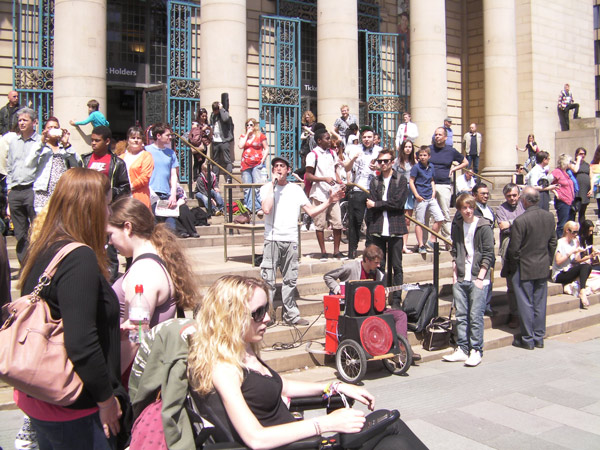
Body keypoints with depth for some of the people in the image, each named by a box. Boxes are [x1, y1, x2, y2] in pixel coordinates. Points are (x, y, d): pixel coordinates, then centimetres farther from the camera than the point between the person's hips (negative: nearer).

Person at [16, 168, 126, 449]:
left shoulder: (40, 251, 4)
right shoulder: (80, 258, -24)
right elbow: (81, 344, -28)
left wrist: (109, 325, 17)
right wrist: (107, 399, -16)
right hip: (72, 413, -8)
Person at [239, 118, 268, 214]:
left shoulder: (260, 136, 7)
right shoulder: (243, 136, 16)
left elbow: (266, 149, 6)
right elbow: (241, 146, -2)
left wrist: (263, 160, -6)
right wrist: (247, 134, 2)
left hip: (257, 164, -4)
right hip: (246, 164, 4)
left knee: (258, 186, -10)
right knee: (246, 187, 3)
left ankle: (259, 208, -9)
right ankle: (248, 207, 9)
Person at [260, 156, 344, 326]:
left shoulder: (295, 189, 13)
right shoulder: (266, 188, 4)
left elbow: (311, 211, 12)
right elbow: (266, 209, -15)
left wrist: (329, 202, 2)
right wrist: (273, 184, -10)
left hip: (291, 240, 3)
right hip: (272, 240, -3)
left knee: (290, 280, 7)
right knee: (268, 280, -6)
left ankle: (291, 314, 14)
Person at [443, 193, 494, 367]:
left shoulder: (484, 226, -4)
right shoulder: (457, 226, 11)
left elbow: (488, 255, -5)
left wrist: (480, 278, -9)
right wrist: (454, 275, 7)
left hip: (477, 279, -4)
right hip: (460, 279, 5)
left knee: (475, 316, -4)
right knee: (461, 316, 6)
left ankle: (476, 351, 6)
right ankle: (462, 349, 14)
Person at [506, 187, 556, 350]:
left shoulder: (520, 221, -20)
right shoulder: (549, 217, -1)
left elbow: (514, 249, -15)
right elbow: (553, 242, 9)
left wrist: (511, 267, -1)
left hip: (524, 269, -6)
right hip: (543, 268, 6)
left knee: (526, 304, 4)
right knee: (540, 303, 13)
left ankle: (527, 339, 11)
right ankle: (539, 338, 22)